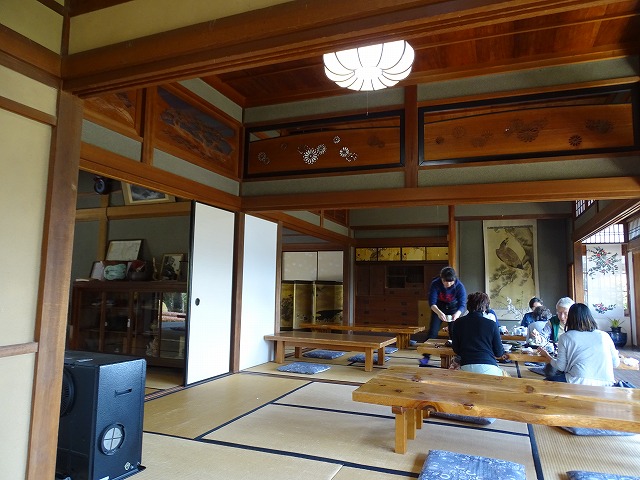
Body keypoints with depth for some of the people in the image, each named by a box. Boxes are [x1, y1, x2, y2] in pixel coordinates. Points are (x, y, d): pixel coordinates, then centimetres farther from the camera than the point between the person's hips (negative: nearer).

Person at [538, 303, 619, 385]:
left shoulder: (566, 337, 0)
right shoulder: (604, 336, 7)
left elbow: (560, 367, 1)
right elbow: (616, 363, 13)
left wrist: (546, 355, 20)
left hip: (579, 383, -4)